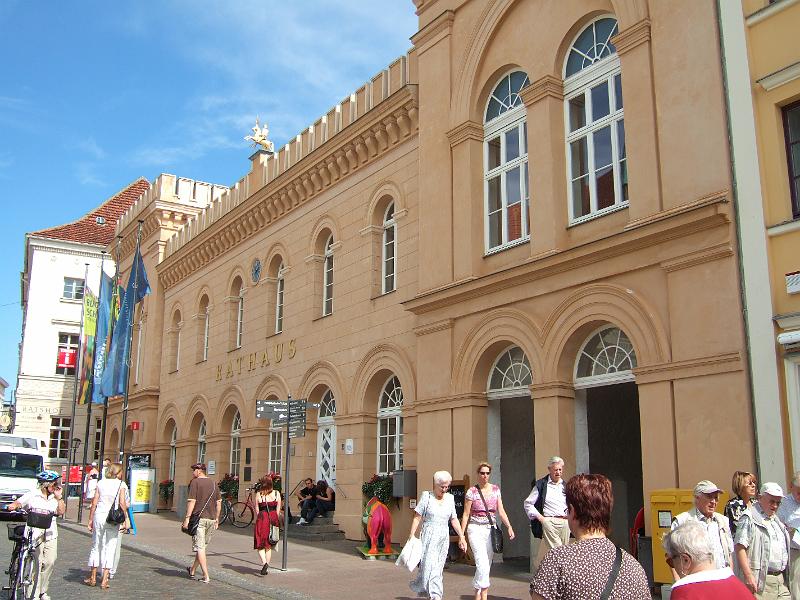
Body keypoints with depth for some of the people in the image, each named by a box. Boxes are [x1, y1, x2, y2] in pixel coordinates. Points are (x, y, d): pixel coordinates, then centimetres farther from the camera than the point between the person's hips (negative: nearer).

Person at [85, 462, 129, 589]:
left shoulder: (101, 483, 6)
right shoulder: (121, 484, -2)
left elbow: (94, 503, 4)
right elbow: (122, 504, -8)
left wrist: (90, 520, 10)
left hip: (99, 516, 3)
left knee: (96, 546, 14)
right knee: (110, 548, 5)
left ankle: (93, 578, 23)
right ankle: (104, 580, 5)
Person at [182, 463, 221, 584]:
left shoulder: (195, 482, -7)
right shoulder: (213, 484, 12)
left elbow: (191, 501, -14)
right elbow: (219, 502, 13)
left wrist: (187, 518, -12)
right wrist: (217, 518, 20)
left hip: (199, 518, -6)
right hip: (211, 519, 6)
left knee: (200, 547, -2)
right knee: (203, 546, 18)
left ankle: (206, 576, -6)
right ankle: (192, 570, 32)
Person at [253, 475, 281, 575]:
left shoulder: (258, 494, -4)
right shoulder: (277, 494, 1)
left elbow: (257, 510, -1)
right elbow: (278, 510, 5)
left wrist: (257, 521, 9)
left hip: (262, 518, -3)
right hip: (273, 519, 3)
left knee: (260, 544, 7)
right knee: (268, 545, 14)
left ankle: (264, 563, -15)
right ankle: (267, 567, 15)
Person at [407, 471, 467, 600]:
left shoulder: (450, 498, 8)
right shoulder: (426, 496, -4)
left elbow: (454, 520, 12)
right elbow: (417, 517, -4)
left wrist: (462, 537, 8)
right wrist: (411, 536, -9)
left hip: (444, 537, 5)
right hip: (429, 536, -5)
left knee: (439, 567, 7)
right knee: (430, 565, -13)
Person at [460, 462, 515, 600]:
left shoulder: (495, 489, 6)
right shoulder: (472, 492, -4)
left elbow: (501, 511, 5)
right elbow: (466, 515, -2)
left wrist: (509, 527, -8)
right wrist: (461, 535, -4)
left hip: (491, 529, 4)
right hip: (476, 530, -4)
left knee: (487, 566, 7)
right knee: (482, 564, -15)